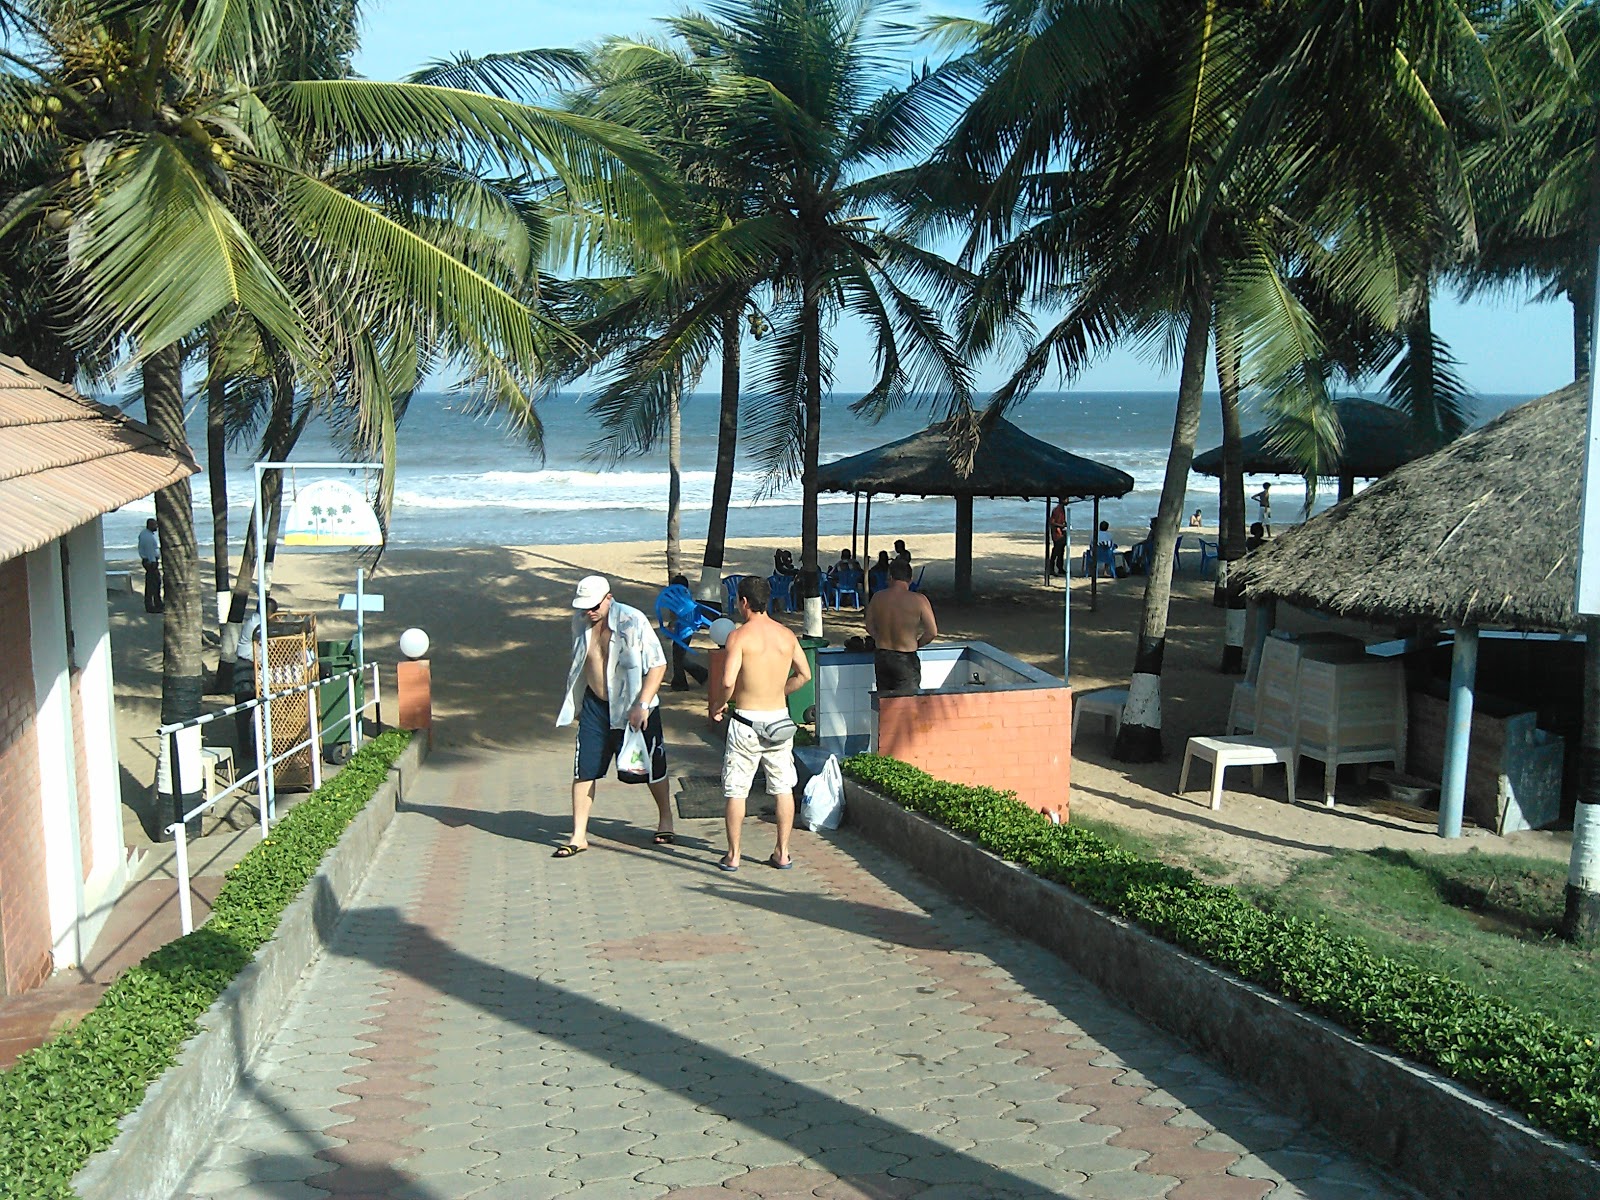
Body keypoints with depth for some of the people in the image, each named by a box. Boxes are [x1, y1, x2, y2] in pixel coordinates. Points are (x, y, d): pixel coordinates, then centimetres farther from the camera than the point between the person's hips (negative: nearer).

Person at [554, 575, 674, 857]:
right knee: (584, 769, -1)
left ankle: (665, 821, 32)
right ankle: (579, 836, 8)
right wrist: (576, 704, 18)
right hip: (595, 706, 4)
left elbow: (658, 665, -16)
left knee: (652, 768, 9)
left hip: (633, 707, -4)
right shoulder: (580, 622, 0)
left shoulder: (633, 621, -17)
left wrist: (641, 705, -22)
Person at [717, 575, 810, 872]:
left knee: (736, 791, 7)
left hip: (746, 721, -4)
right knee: (783, 789, 12)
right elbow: (804, 674, 12)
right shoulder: (787, 635, 4)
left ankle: (733, 855, 12)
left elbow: (728, 681, -21)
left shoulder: (739, 636, -12)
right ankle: (782, 853, 16)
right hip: (780, 718, 4)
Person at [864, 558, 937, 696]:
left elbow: (870, 628, 7)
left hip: (881, 657, 4)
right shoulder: (919, 600, -13)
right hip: (906, 659, -4)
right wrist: (915, 644, 4)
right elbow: (932, 632, -12)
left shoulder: (877, 598, -3)